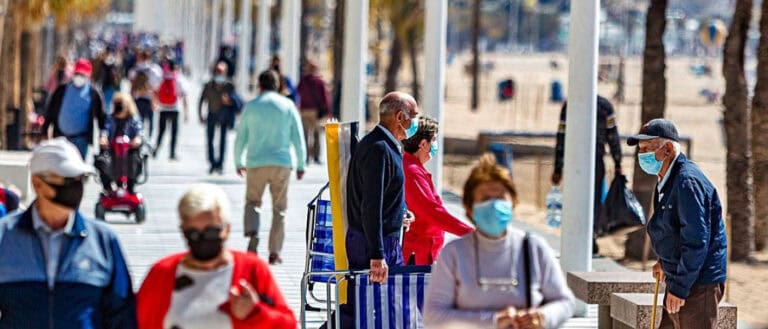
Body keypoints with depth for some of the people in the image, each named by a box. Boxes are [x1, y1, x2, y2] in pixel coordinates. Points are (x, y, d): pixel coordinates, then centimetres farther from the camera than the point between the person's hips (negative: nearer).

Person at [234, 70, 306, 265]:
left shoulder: (251, 106, 3)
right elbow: (298, 138, 3)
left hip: (256, 163, 0)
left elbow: (241, 137, 7)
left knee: (252, 202, 14)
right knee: (279, 209, 8)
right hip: (282, 163, 0)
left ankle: (252, 233, -14)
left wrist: (238, 162, 19)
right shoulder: (288, 106, 3)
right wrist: (300, 165, 10)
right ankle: (275, 252, 4)